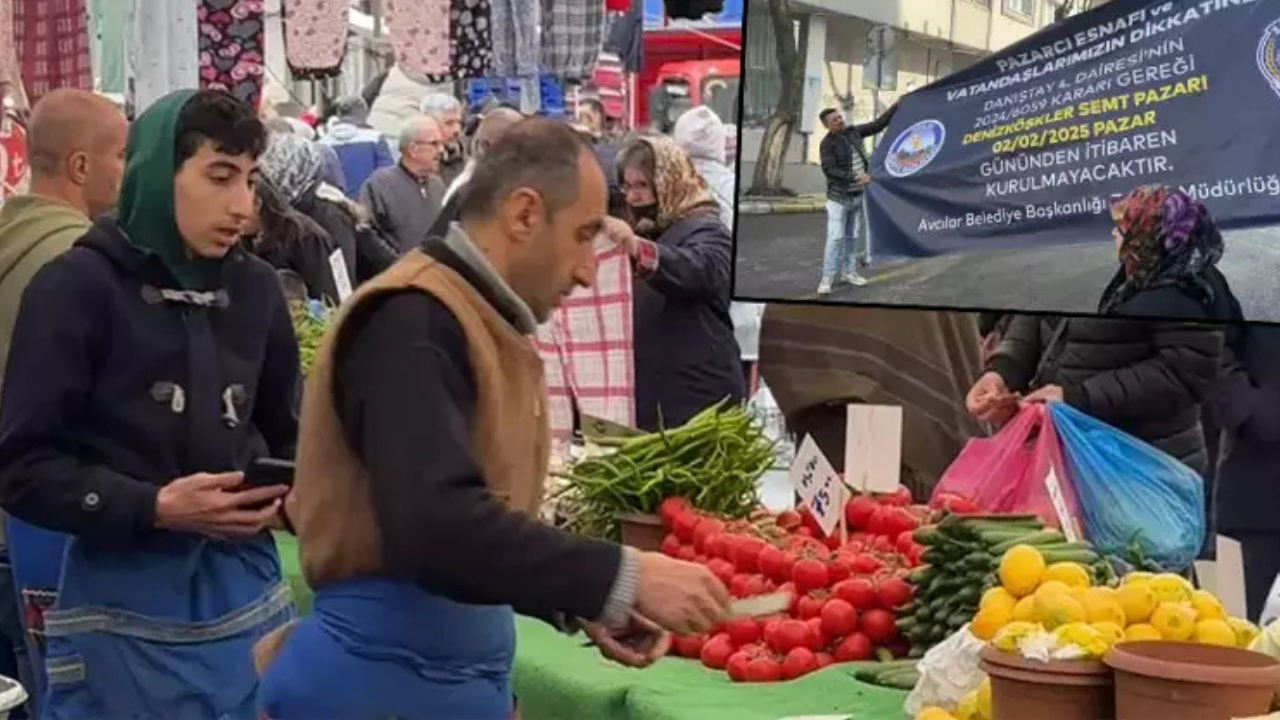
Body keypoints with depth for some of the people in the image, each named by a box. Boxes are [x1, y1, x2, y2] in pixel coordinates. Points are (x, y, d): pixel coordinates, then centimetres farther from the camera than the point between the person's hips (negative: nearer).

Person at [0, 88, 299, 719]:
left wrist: (292, 492, -5)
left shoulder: (255, 287, 5)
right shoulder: (77, 286, -10)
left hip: (243, 585, 5)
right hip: (125, 602, -5)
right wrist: (153, 508, -21)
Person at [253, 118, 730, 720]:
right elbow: (438, 527, -30)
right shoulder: (414, 320, -18)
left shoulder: (486, 327, 13)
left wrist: (580, 607, 8)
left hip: (467, 671, 9)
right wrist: (623, 578, -24)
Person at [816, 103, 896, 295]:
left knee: (853, 236, 11)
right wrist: (855, 177, -26)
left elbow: (878, 124, 12)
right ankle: (828, 278, -6)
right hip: (839, 197, -6)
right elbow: (830, 170, -21)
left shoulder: (854, 132, 6)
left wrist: (898, 106, 8)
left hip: (858, 195, 6)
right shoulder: (827, 144, -11)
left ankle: (849, 271, 21)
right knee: (835, 237, -9)